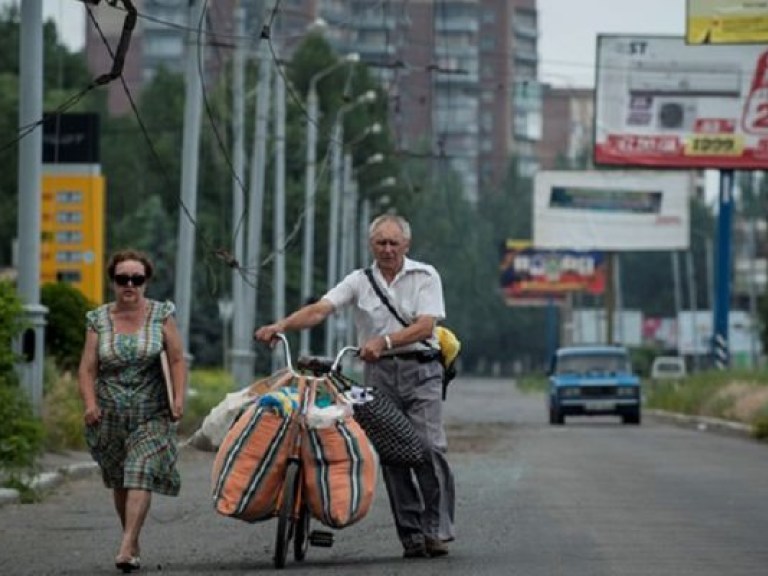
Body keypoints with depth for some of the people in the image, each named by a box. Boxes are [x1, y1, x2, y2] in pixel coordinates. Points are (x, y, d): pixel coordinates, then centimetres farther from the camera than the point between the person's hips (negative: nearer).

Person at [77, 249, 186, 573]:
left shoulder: (161, 315, 0)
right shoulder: (98, 320, 3)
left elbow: (177, 361, -1)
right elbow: (87, 368, -1)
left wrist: (179, 398, -14)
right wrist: (90, 403, -16)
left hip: (151, 415, -3)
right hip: (110, 415, 3)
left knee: (141, 476, -16)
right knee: (119, 481, 11)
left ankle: (127, 549, -23)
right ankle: (133, 542, 26)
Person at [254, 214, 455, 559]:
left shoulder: (425, 277, 3)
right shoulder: (359, 282, 8)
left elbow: (425, 326, -10)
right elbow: (319, 310, -4)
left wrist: (384, 341, -24)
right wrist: (281, 326, -22)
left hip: (420, 369, -3)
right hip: (379, 373, 3)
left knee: (429, 448, -13)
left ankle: (437, 530, -10)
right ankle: (411, 535, 3)